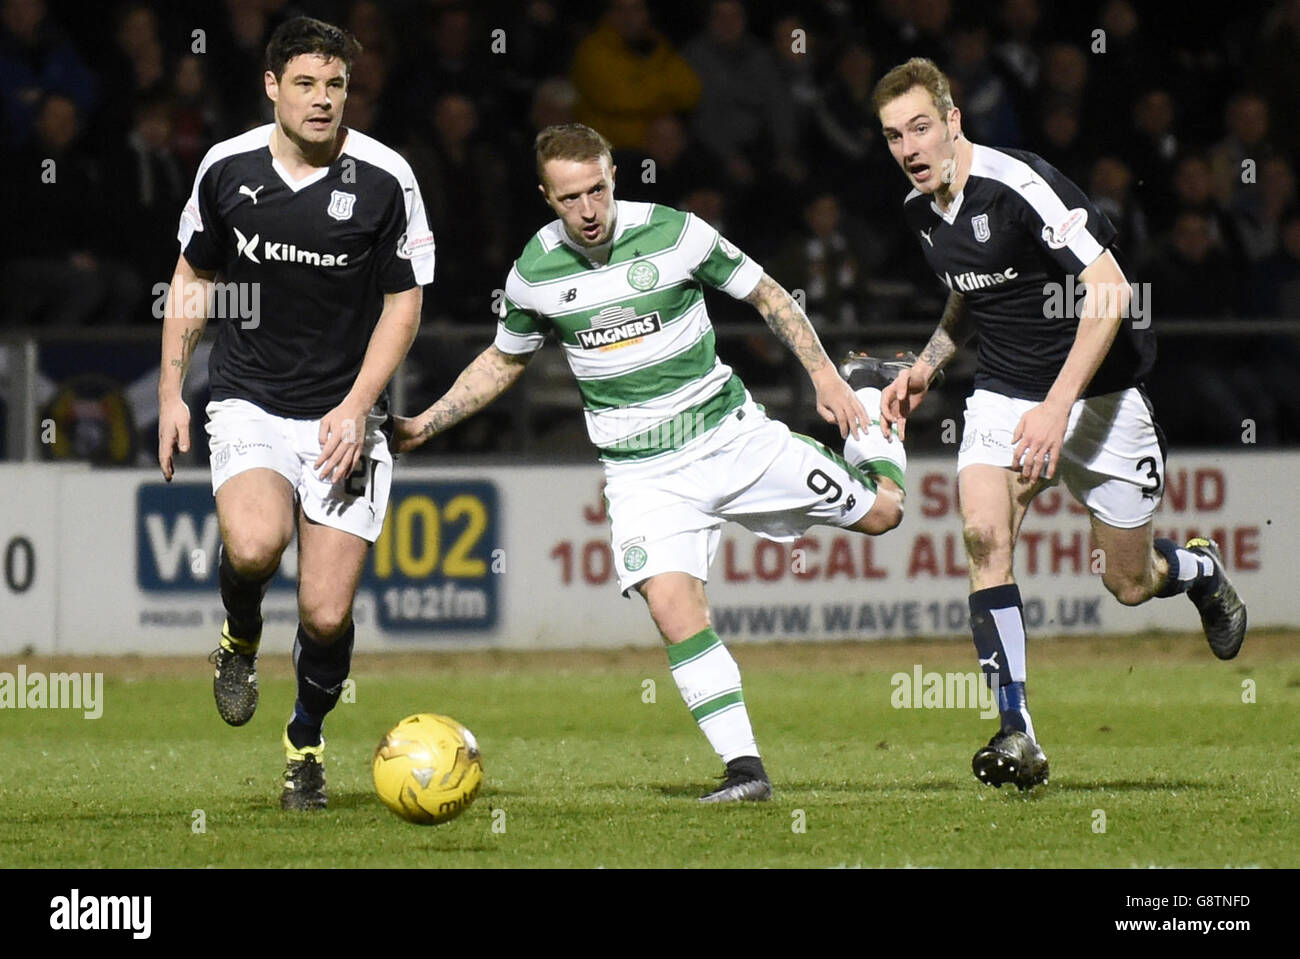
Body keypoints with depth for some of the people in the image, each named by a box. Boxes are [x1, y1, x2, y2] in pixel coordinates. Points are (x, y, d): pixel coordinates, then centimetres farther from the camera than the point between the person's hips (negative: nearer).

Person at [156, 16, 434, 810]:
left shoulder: (384, 179, -7)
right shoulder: (227, 169, -1)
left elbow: (403, 302, -1)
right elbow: (193, 279, 13)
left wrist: (357, 406, -12)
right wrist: (171, 391, 7)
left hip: (344, 417, 0)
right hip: (250, 402, 1)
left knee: (327, 615, -6)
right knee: (255, 544, -30)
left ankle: (307, 739, 25)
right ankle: (241, 638, 6)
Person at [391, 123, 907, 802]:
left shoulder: (676, 234, -12)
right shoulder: (533, 273, -5)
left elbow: (766, 296, 2)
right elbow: (502, 361, 14)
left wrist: (824, 376, -5)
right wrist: (423, 425, 8)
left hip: (731, 434, 0)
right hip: (643, 471, 0)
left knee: (880, 512, 3)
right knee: (673, 609, -22)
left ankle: (870, 416, 37)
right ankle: (744, 768, -16)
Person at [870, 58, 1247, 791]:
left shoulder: (1018, 183, -23)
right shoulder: (921, 211, 2)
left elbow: (1111, 292, -26)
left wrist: (1058, 405, -31)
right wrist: (926, 366, 8)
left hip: (1098, 394, -5)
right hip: (1004, 393, 5)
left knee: (1130, 583, 4)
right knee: (984, 533, -21)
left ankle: (1201, 570, 42)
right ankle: (1018, 734, -20)